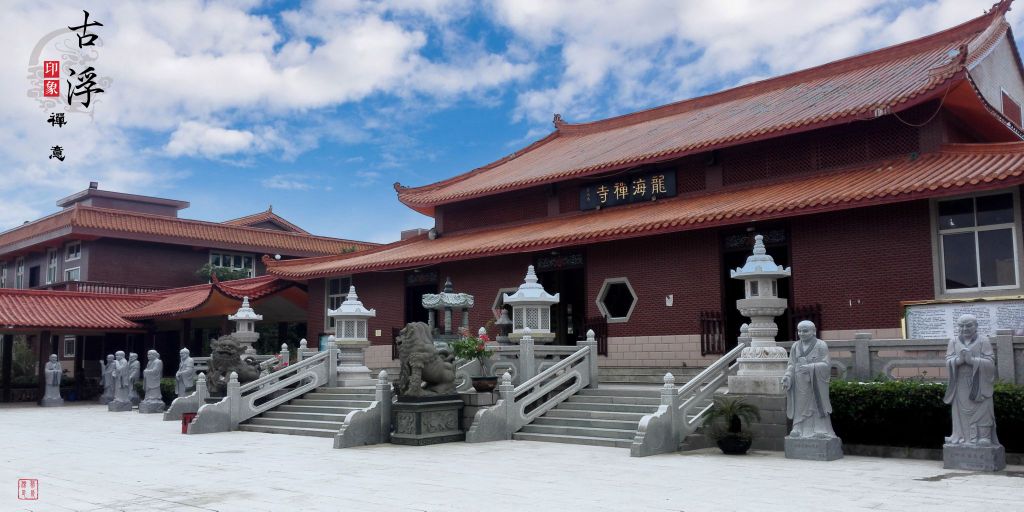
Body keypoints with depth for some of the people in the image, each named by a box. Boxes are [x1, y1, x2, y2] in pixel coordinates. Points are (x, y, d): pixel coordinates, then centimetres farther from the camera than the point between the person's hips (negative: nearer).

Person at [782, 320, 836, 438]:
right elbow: (791, 365, 6)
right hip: (800, 383, 3)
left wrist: (810, 367, -22)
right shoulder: (795, 346, 8)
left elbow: (826, 364, -8)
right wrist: (787, 377, -10)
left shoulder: (821, 345, -3)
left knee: (817, 405, -2)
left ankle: (820, 430, 4)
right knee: (800, 405, 3)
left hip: (816, 382, -3)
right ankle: (799, 429, 7)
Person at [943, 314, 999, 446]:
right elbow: (948, 362, 1)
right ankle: (962, 437, 5)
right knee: (962, 412, 1)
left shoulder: (983, 341, 3)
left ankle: (983, 437, 0)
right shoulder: (954, 341, 10)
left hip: (979, 386, -2)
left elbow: (990, 362, -6)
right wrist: (959, 359, -19)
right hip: (961, 387, 2)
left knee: (981, 412, -4)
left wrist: (971, 359, -18)